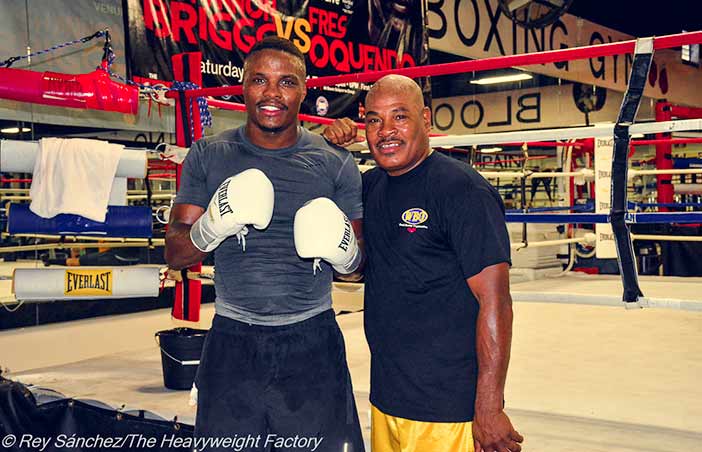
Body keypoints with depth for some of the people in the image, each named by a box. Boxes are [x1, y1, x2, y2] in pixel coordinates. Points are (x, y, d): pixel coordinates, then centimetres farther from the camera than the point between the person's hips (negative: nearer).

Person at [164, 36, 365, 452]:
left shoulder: (336, 163, 0)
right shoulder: (208, 156, 2)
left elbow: (359, 261, 6)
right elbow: (175, 254, 2)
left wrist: (344, 253, -18)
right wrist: (211, 229, -20)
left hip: (312, 343, 0)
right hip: (232, 342, 1)